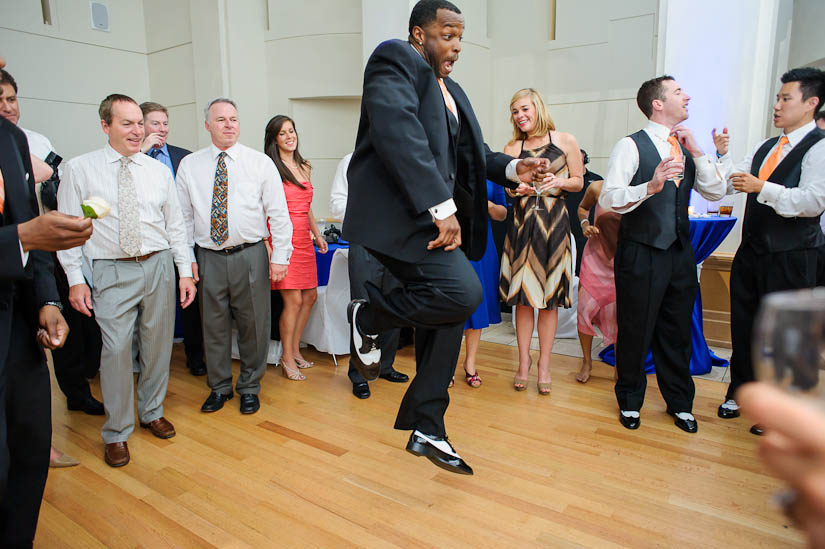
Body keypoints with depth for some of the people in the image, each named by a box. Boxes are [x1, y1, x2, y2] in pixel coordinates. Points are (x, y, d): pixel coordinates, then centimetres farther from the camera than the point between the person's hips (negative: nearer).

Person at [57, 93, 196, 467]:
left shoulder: (159, 171, 8)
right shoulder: (79, 169, 1)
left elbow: (175, 225, 9)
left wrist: (185, 272, 4)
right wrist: (75, 279, -5)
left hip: (159, 265, 3)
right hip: (113, 271, -3)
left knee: (158, 344, 11)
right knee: (116, 349, -5)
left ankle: (152, 412, 32)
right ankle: (117, 433, 13)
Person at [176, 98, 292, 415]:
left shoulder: (260, 162, 1)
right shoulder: (189, 166, 7)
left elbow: (278, 213, -1)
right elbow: (184, 216, 9)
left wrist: (280, 256, -7)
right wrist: (187, 258, 3)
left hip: (250, 255, -1)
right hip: (208, 257, 2)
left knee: (253, 324, 6)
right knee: (213, 324, 10)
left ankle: (249, 387, 25)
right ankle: (219, 387, 29)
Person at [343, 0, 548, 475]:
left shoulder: (451, 91, 24)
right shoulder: (395, 59, -4)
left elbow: (472, 152, 26)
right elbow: (397, 130, -21)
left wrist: (512, 169, 5)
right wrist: (441, 206, -27)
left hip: (438, 216, 10)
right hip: (400, 213, -9)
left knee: (447, 317, 8)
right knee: (462, 292, -25)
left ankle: (426, 430, 21)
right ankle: (369, 317, 2)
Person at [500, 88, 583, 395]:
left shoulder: (565, 141, 5)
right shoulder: (512, 147, 10)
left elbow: (578, 181, 9)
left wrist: (560, 182, -11)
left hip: (554, 222, -1)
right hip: (522, 222, 2)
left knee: (550, 298, 2)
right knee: (523, 294, 3)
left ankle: (544, 366, 13)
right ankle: (524, 362, 15)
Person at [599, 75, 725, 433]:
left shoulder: (686, 146, 13)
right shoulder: (631, 146, -8)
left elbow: (716, 193, 7)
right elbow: (607, 200, -17)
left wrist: (697, 152, -3)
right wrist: (650, 186, -30)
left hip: (680, 252, 6)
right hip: (641, 253, -6)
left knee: (678, 331, 15)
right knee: (635, 331, 5)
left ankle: (680, 402, 33)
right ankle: (630, 401, 26)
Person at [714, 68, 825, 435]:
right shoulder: (766, 147, 14)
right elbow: (730, 185, 14)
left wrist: (762, 188, -24)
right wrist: (723, 156, 0)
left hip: (791, 257, -7)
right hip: (751, 250, 7)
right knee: (743, 324, 15)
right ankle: (739, 392, 32)